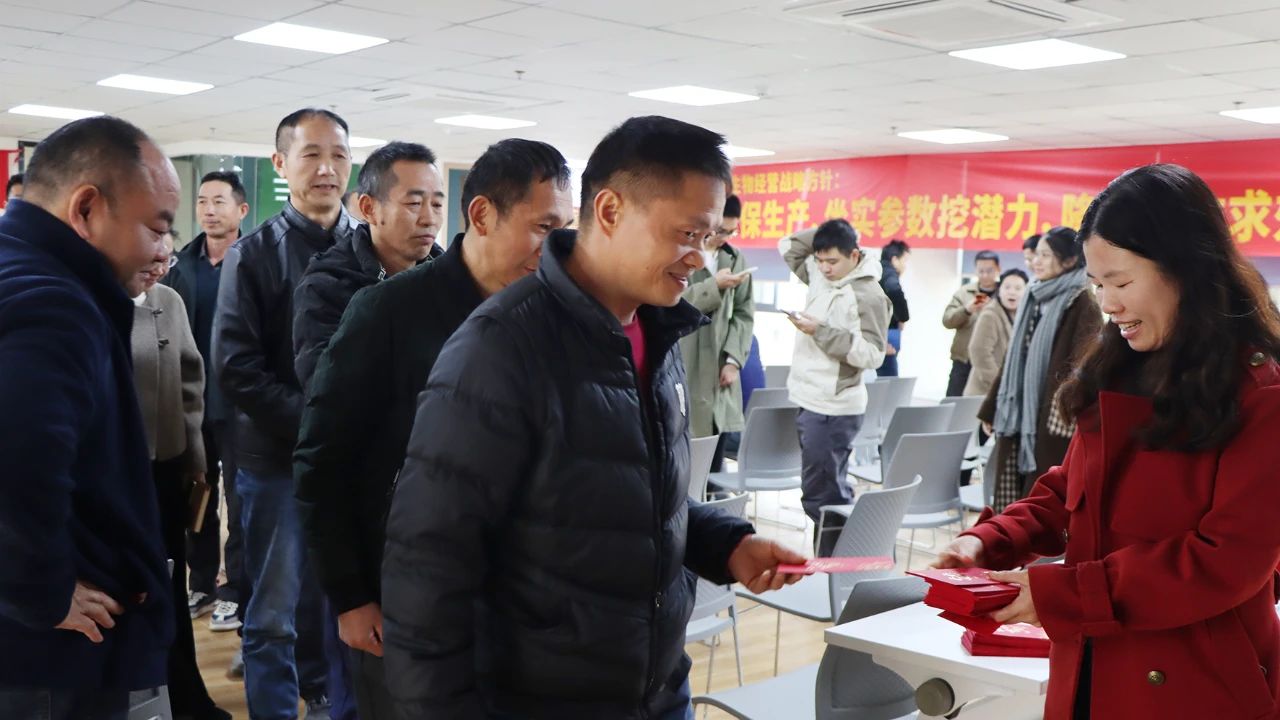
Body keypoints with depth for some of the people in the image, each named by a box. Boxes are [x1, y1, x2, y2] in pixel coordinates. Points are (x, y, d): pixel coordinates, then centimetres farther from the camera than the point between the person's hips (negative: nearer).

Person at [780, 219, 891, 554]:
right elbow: (788, 247, 21)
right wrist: (825, 233, 6)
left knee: (819, 494, -7)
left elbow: (872, 354, -18)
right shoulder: (819, 275, 8)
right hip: (810, 401, 9)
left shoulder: (869, 295, -14)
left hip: (833, 408, -8)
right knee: (829, 489, 15)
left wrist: (822, 331, -22)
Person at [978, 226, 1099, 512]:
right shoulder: (1033, 298, 14)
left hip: (1050, 420, -7)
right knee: (1013, 495, 9)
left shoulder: (1082, 304, -9)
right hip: (1017, 414, 7)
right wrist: (991, 409, 18)